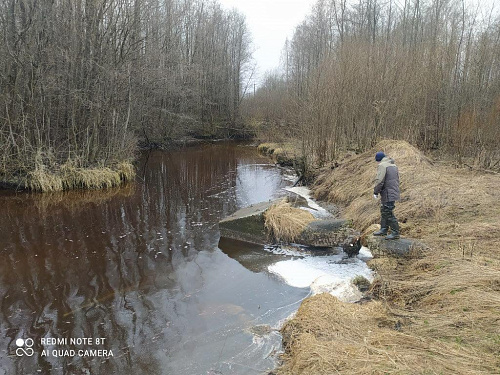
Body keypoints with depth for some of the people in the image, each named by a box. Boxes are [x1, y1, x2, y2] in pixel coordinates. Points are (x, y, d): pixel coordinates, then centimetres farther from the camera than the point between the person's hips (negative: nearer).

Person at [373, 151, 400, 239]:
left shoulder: (382, 165, -13)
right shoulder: (393, 165, 17)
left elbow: (379, 181, -19)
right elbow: (397, 179, 21)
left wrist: (375, 192, -9)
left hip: (387, 194, -10)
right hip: (394, 192, 10)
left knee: (389, 213, -5)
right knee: (384, 211, 19)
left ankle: (395, 233, -1)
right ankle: (383, 229, 27)